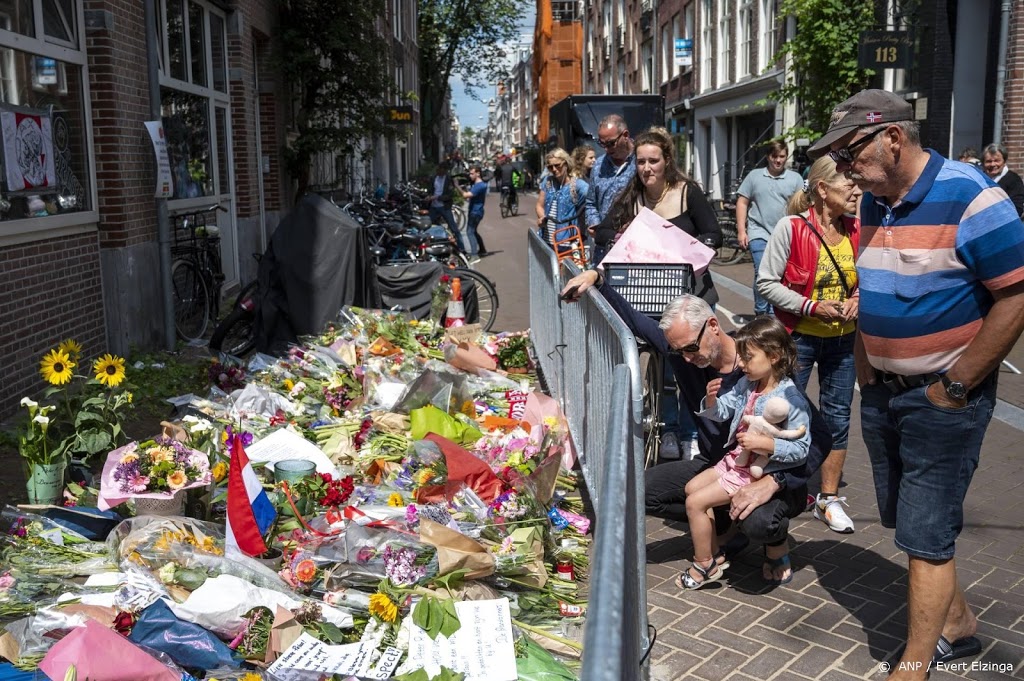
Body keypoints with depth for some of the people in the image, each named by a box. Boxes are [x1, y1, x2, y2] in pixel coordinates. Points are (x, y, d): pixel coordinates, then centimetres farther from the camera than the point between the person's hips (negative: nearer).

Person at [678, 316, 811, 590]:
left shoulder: (792, 400, -24)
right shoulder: (746, 385, 0)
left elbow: (800, 449, -23)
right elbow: (721, 412, 8)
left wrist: (764, 443, -32)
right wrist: (712, 398, -13)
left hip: (757, 472, -9)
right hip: (736, 460, 9)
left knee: (695, 502, -11)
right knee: (692, 487, 15)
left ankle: (704, 566, 8)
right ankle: (714, 553, 24)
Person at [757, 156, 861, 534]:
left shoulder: (856, 229, -2)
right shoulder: (792, 227, -15)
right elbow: (766, 283, -14)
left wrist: (859, 299, -11)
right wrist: (812, 307, -21)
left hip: (843, 339, 5)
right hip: (799, 337, -4)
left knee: (837, 419, 11)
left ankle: (828, 499, 24)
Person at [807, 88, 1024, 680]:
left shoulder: (969, 199, -18)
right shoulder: (874, 202, 6)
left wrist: (954, 387, -18)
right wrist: (865, 366, 9)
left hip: (942, 398, -8)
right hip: (882, 392, 8)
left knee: (925, 534, -1)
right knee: (907, 520, 18)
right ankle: (958, 625, 38)